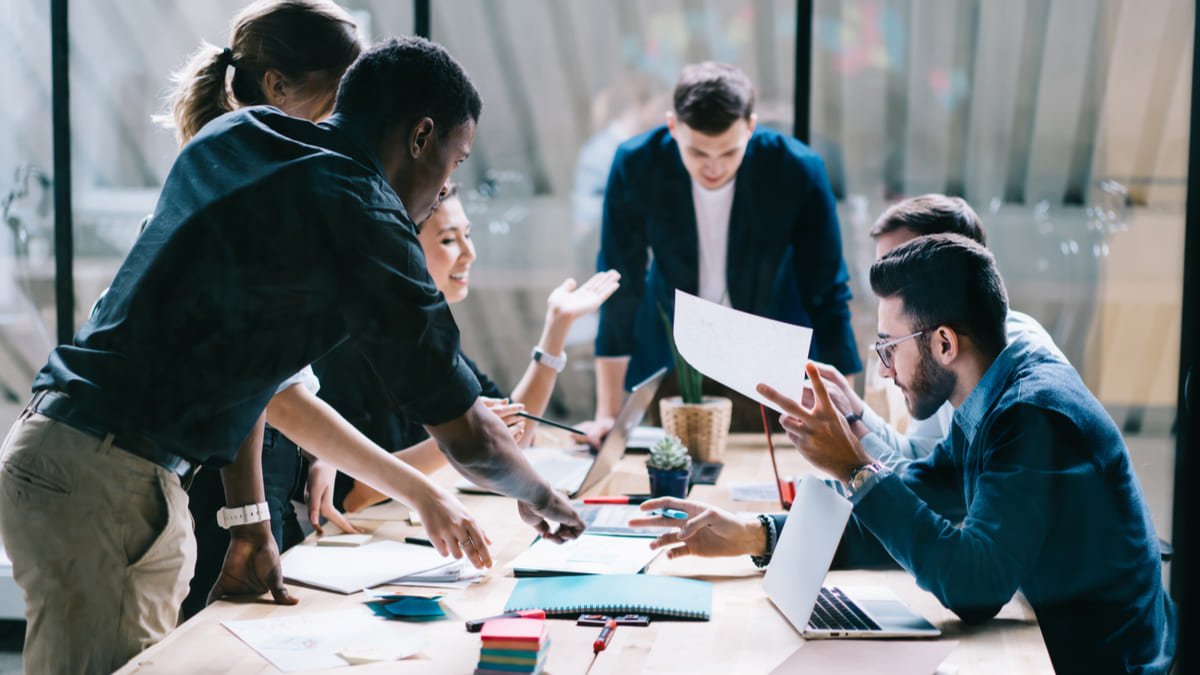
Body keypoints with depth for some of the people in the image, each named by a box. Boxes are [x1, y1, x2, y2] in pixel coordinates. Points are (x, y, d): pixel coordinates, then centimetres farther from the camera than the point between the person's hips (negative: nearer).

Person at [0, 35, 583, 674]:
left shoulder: (231, 135, 13)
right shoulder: (359, 214, -13)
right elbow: (466, 432, -8)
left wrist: (249, 518, 16)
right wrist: (540, 498, 12)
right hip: (102, 486, -9)